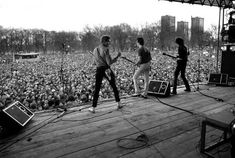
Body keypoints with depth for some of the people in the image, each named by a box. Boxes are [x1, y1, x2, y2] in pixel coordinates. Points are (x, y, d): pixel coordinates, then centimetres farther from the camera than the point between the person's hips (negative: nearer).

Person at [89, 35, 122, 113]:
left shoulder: (95, 50, 9)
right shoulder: (106, 49, -10)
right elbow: (109, 62, -16)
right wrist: (117, 56, -3)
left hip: (99, 71, 3)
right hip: (107, 70, -3)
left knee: (97, 89, 9)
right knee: (114, 86, 16)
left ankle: (93, 108, 8)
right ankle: (119, 104, 20)